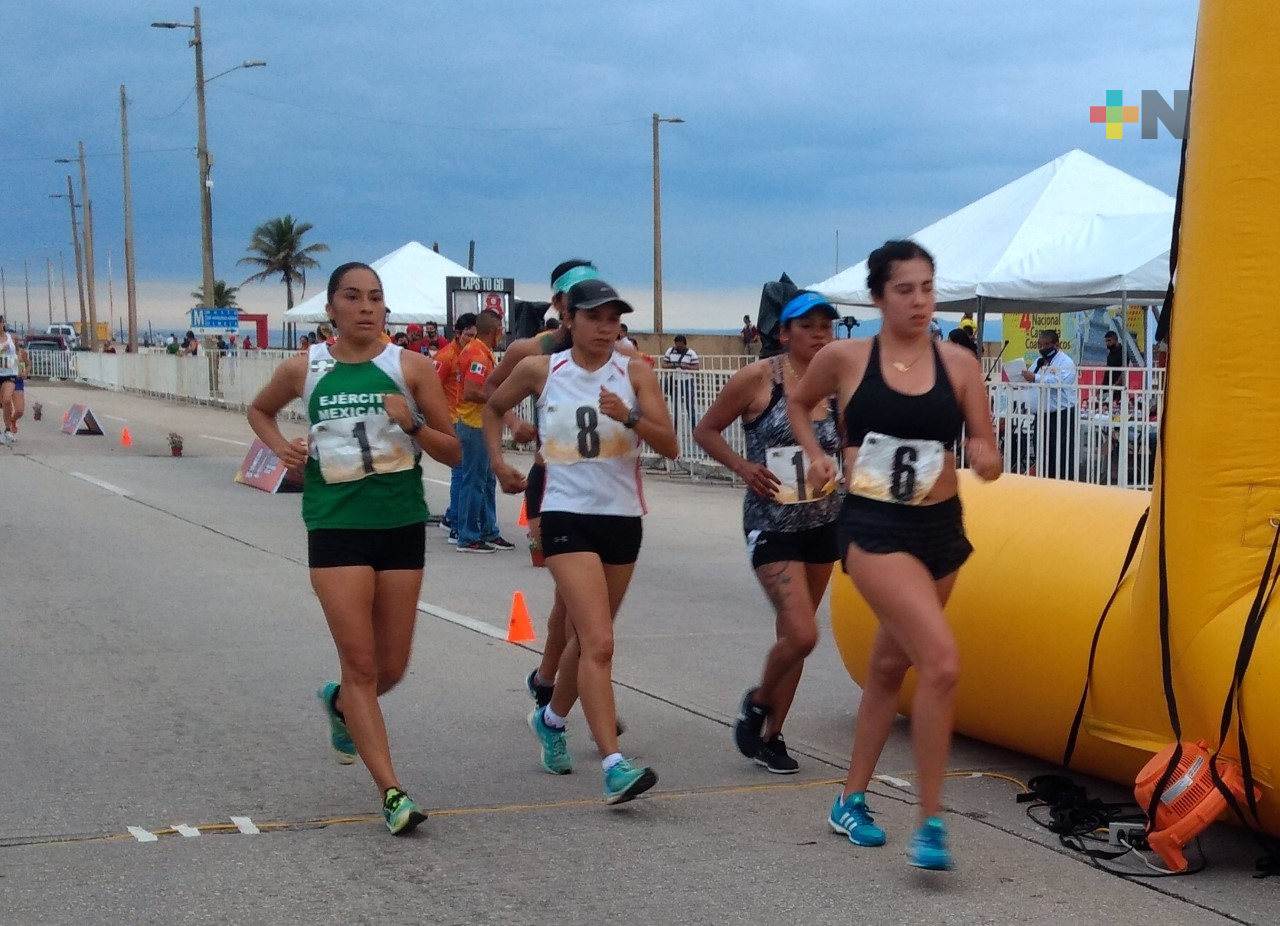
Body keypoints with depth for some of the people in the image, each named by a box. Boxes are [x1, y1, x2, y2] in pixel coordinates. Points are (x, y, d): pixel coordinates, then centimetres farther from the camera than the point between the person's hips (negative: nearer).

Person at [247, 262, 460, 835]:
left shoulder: (411, 367, 0)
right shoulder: (303, 370, 2)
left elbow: (453, 452, 2)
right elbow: (259, 410, 22)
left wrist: (413, 425, -17)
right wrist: (280, 446, 2)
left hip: (402, 526, 1)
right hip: (335, 526, -1)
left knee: (391, 668, 10)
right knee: (360, 664, -7)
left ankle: (340, 704, 45)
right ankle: (392, 793, -4)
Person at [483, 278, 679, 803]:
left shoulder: (635, 374, -1)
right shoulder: (540, 371, -1)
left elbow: (670, 447, -9)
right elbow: (493, 409, 18)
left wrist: (630, 416, -25)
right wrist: (498, 462, 7)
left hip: (622, 518, 3)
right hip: (568, 517, -3)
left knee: (589, 638, 18)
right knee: (599, 642, -16)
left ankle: (551, 719, 45)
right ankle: (614, 766, -21)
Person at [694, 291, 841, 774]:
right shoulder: (757, 379, -9)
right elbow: (706, 431, -1)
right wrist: (744, 467, -14)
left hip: (824, 523, 5)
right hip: (772, 524, -5)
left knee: (793, 634, 12)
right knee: (802, 634, -15)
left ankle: (769, 736, 26)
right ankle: (758, 702, 14)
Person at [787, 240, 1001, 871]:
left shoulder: (958, 363, 1)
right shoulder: (845, 358, -3)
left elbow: (987, 455, 3)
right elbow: (799, 403, 18)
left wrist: (985, 458, -19)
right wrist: (815, 455, 3)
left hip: (940, 528, 4)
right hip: (874, 528, -4)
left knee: (890, 665, 17)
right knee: (942, 661, -21)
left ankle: (851, 801, 35)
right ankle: (930, 824, -11)